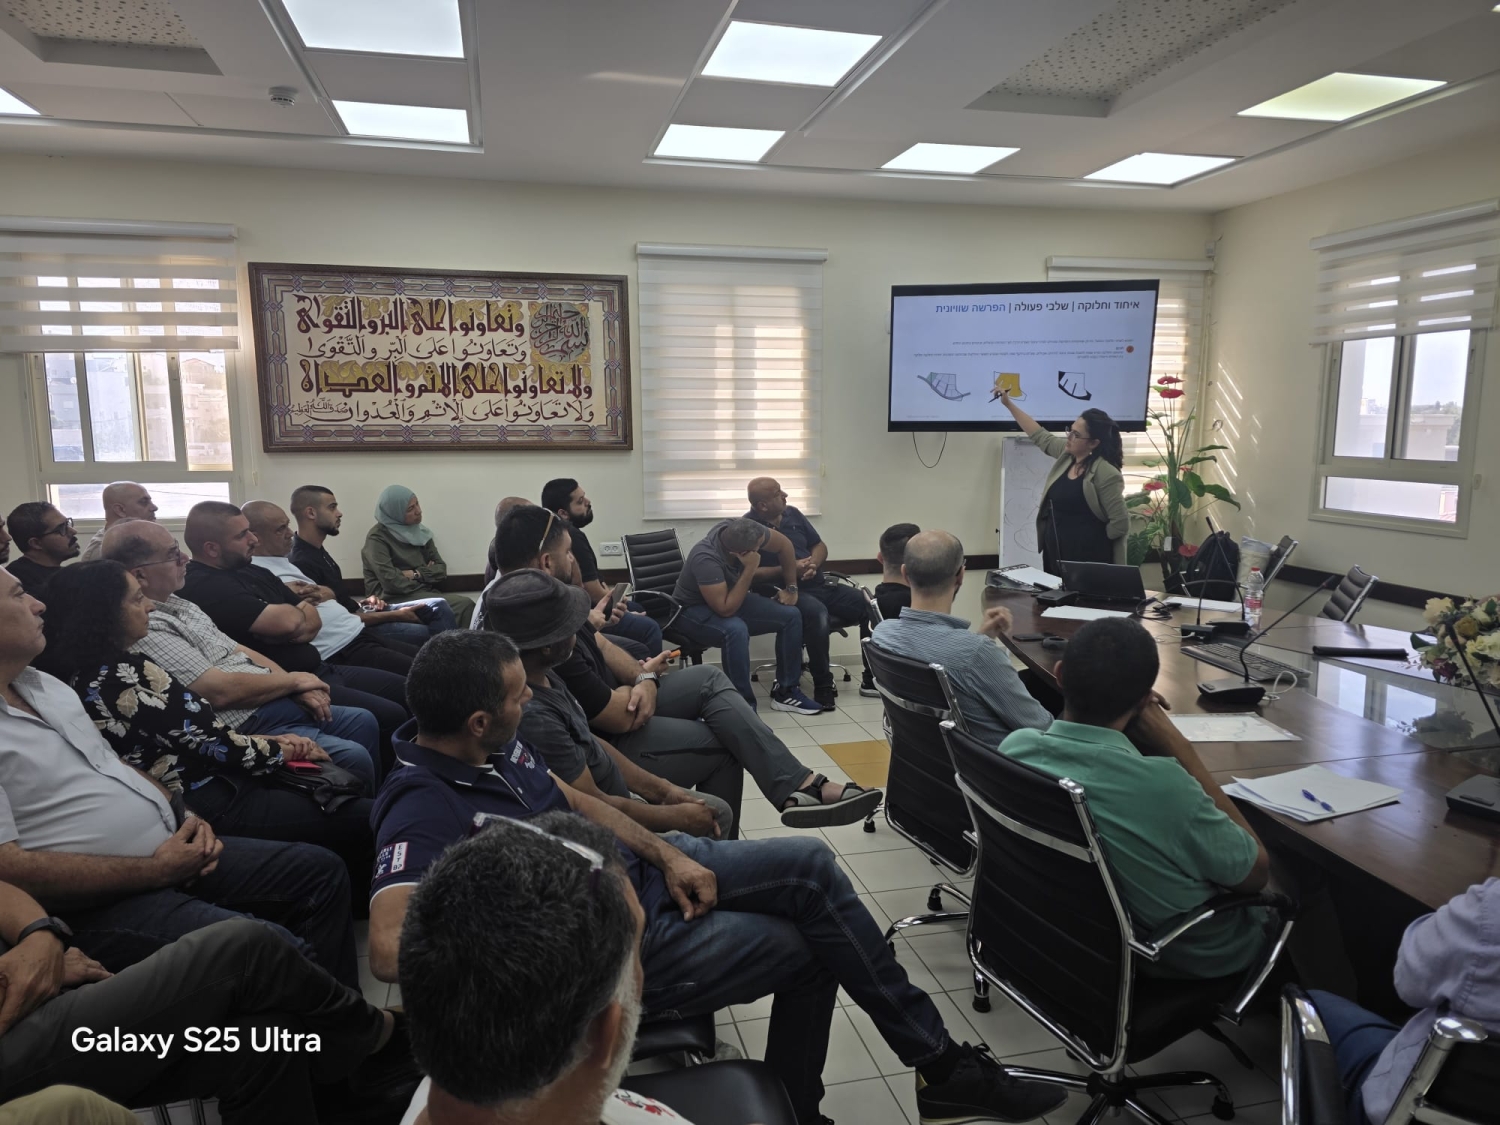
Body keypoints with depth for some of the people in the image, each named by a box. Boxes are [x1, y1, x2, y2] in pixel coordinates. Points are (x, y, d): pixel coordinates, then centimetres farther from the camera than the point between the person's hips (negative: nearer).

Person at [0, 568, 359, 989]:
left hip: (168, 850, 9)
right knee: (274, 948, -26)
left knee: (322, 870, 7)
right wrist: (157, 870, -17)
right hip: (102, 904, -9)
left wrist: (184, 817, 3)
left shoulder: (46, 685, 12)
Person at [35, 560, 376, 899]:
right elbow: (208, 741, -16)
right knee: (366, 820, -7)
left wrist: (271, 740, 6)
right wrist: (284, 751, 0)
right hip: (211, 808, -10)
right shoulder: (121, 678, -23)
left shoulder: (92, 671, 7)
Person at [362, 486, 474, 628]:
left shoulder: (420, 531, 15)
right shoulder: (377, 538, -6)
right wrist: (426, 574, -3)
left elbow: (441, 569, 11)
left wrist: (416, 574, -7)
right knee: (464, 605, -28)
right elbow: (391, 582, -18)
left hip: (425, 593, 6)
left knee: (467, 605, -26)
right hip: (395, 599, -6)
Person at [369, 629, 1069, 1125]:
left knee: (810, 864, -1)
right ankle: (939, 1064, 20)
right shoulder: (422, 812, -27)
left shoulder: (491, 744, -2)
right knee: (809, 948, -5)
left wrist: (666, 854, -1)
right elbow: (391, 947, -39)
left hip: (643, 868, 8)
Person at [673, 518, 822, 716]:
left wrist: (791, 588, 2)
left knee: (791, 615, -7)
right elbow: (726, 610, -36)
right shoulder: (705, 559, -37)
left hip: (730, 597, 7)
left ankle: (785, 691, 2)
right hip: (696, 608, -7)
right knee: (736, 629, -38)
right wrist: (750, 570, -36)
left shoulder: (744, 531, -20)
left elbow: (784, 544, -2)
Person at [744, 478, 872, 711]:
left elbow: (820, 545, 17)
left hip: (817, 585, 7)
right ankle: (823, 686, -24)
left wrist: (813, 564, -5)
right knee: (816, 613, -38)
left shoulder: (792, 514, 12)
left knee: (866, 605, -10)